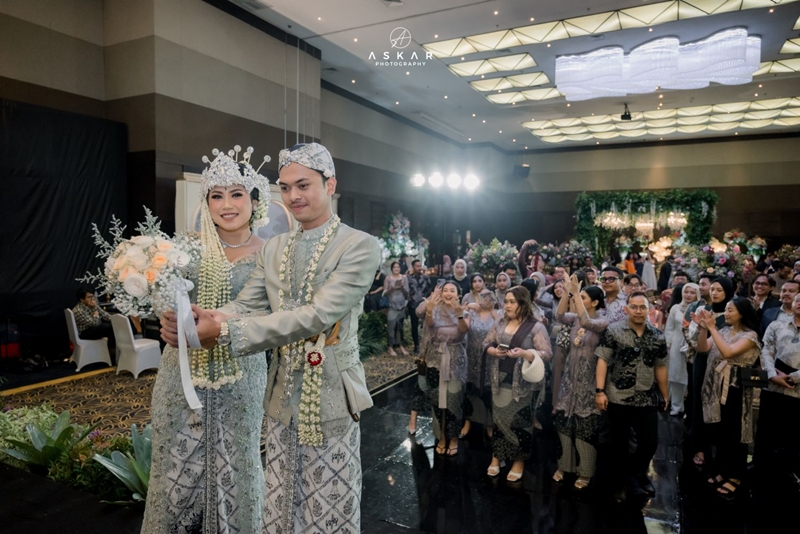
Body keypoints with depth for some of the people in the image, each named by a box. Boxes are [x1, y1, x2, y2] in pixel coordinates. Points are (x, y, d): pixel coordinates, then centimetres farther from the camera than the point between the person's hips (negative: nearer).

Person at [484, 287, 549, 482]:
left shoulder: (536, 327, -10)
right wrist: (494, 351, -12)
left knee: (520, 422, 7)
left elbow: (546, 353, -14)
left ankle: (519, 460, 26)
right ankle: (496, 456, 31)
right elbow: (486, 343, 10)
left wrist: (524, 353, -28)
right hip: (500, 381, 4)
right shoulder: (499, 323, 5)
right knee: (499, 418, 14)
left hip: (523, 383, -4)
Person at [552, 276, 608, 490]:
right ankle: (564, 464, 24)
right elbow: (559, 314, -13)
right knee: (564, 421, 10)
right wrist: (567, 290, -20)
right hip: (569, 375, 5)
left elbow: (586, 322, -31)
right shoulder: (575, 318, 5)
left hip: (588, 378, -5)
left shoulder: (603, 322, -12)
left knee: (585, 425, 4)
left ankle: (585, 471, 18)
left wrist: (575, 292, -31)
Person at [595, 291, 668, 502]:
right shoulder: (613, 331, -7)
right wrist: (599, 391, -15)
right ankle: (619, 484, 29)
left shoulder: (658, 336, 5)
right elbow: (602, 360, -9)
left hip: (647, 399, 3)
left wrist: (665, 395, 16)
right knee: (619, 444, 9)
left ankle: (638, 472, 39)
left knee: (651, 441, 10)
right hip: (618, 398, -3)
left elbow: (660, 367, 13)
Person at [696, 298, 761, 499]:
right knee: (718, 430, 14)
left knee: (733, 433, 5)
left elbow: (727, 352, -26)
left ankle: (735, 476, 19)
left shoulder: (750, 335, -11)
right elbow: (703, 348, -3)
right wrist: (703, 328, -16)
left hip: (734, 388, -6)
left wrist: (712, 328, -25)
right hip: (716, 386, 6)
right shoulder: (723, 331, 7)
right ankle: (723, 470, 29)